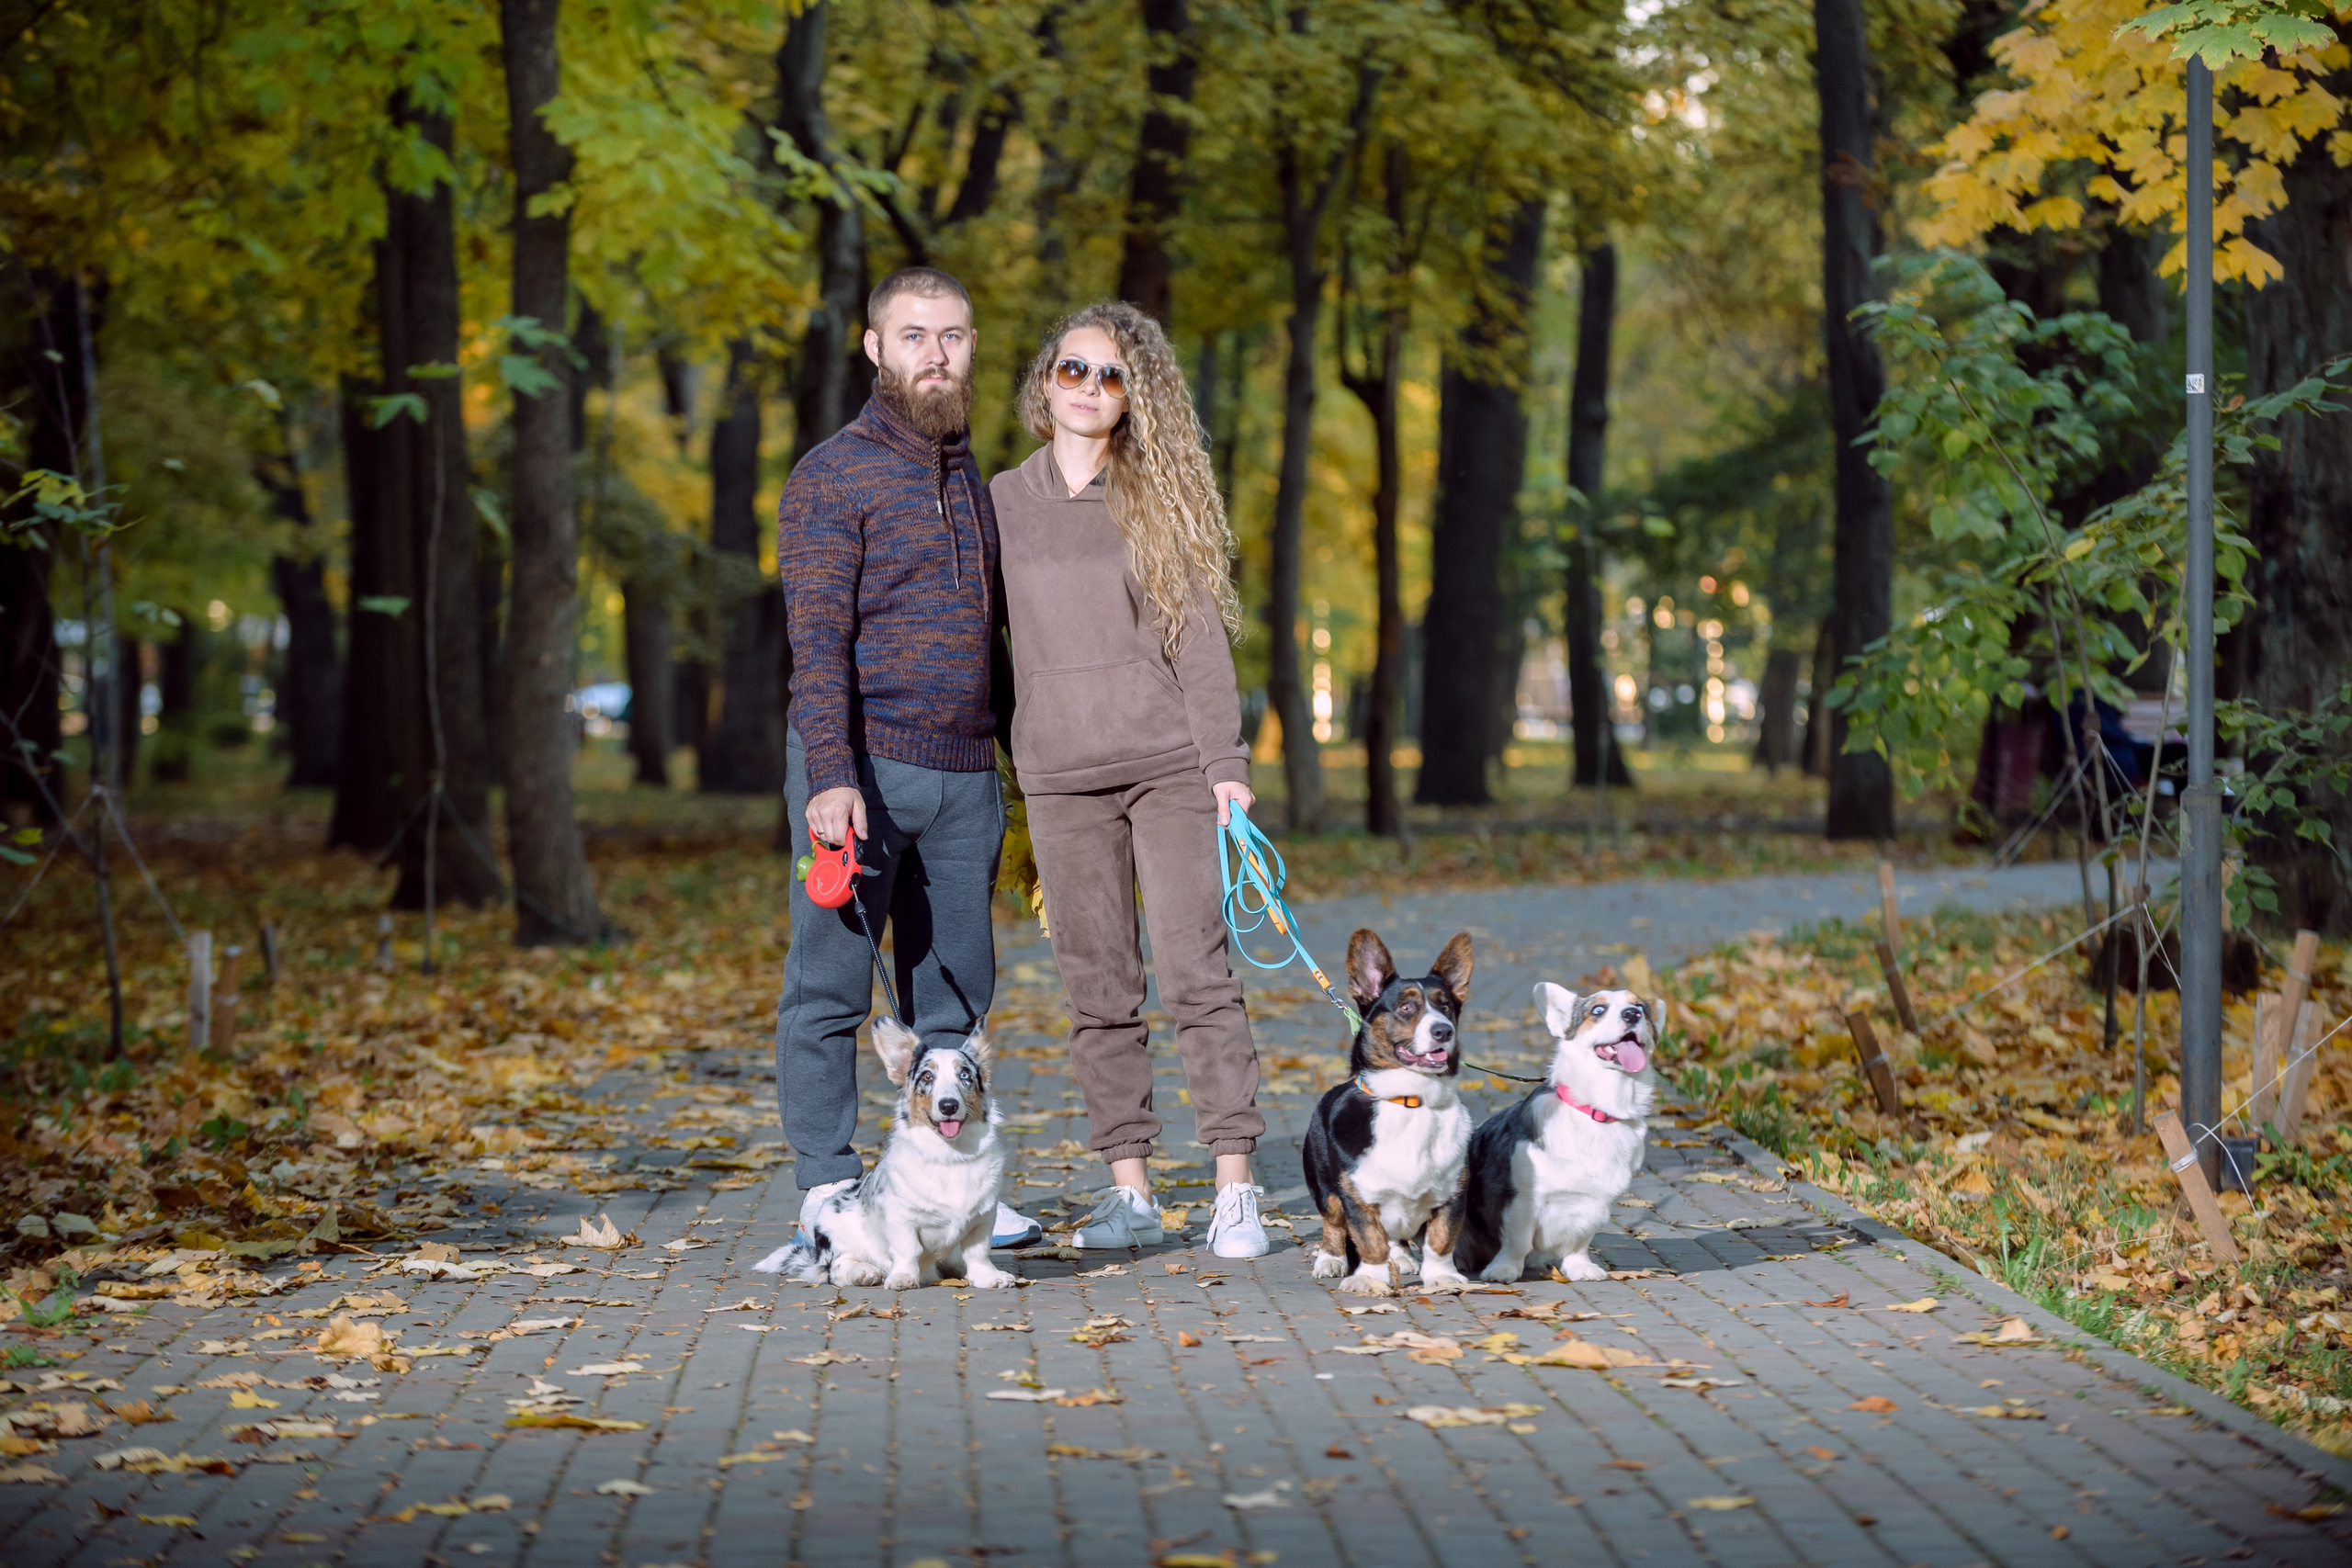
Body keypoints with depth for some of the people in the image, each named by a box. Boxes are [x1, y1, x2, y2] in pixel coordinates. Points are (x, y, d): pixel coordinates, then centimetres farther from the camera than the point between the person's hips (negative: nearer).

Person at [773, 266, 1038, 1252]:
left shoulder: (977, 479, 17)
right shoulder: (834, 475, -3)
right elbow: (816, 635, -11)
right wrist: (829, 775, -21)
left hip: (965, 773, 6)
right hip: (862, 769, -6)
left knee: (954, 994, 8)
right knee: (831, 987, -2)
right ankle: (830, 1191, 3)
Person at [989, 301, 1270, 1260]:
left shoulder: (1158, 495, 5)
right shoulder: (1001, 502, 9)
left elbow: (1199, 637, 3)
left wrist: (1227, 765, -5)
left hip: (1168, 763, -2)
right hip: (1059, 774, 2)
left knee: (1197, 972, -7)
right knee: (1097, 987, 2)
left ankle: (1235, 1190, -5)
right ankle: (1129, 1189, 7)